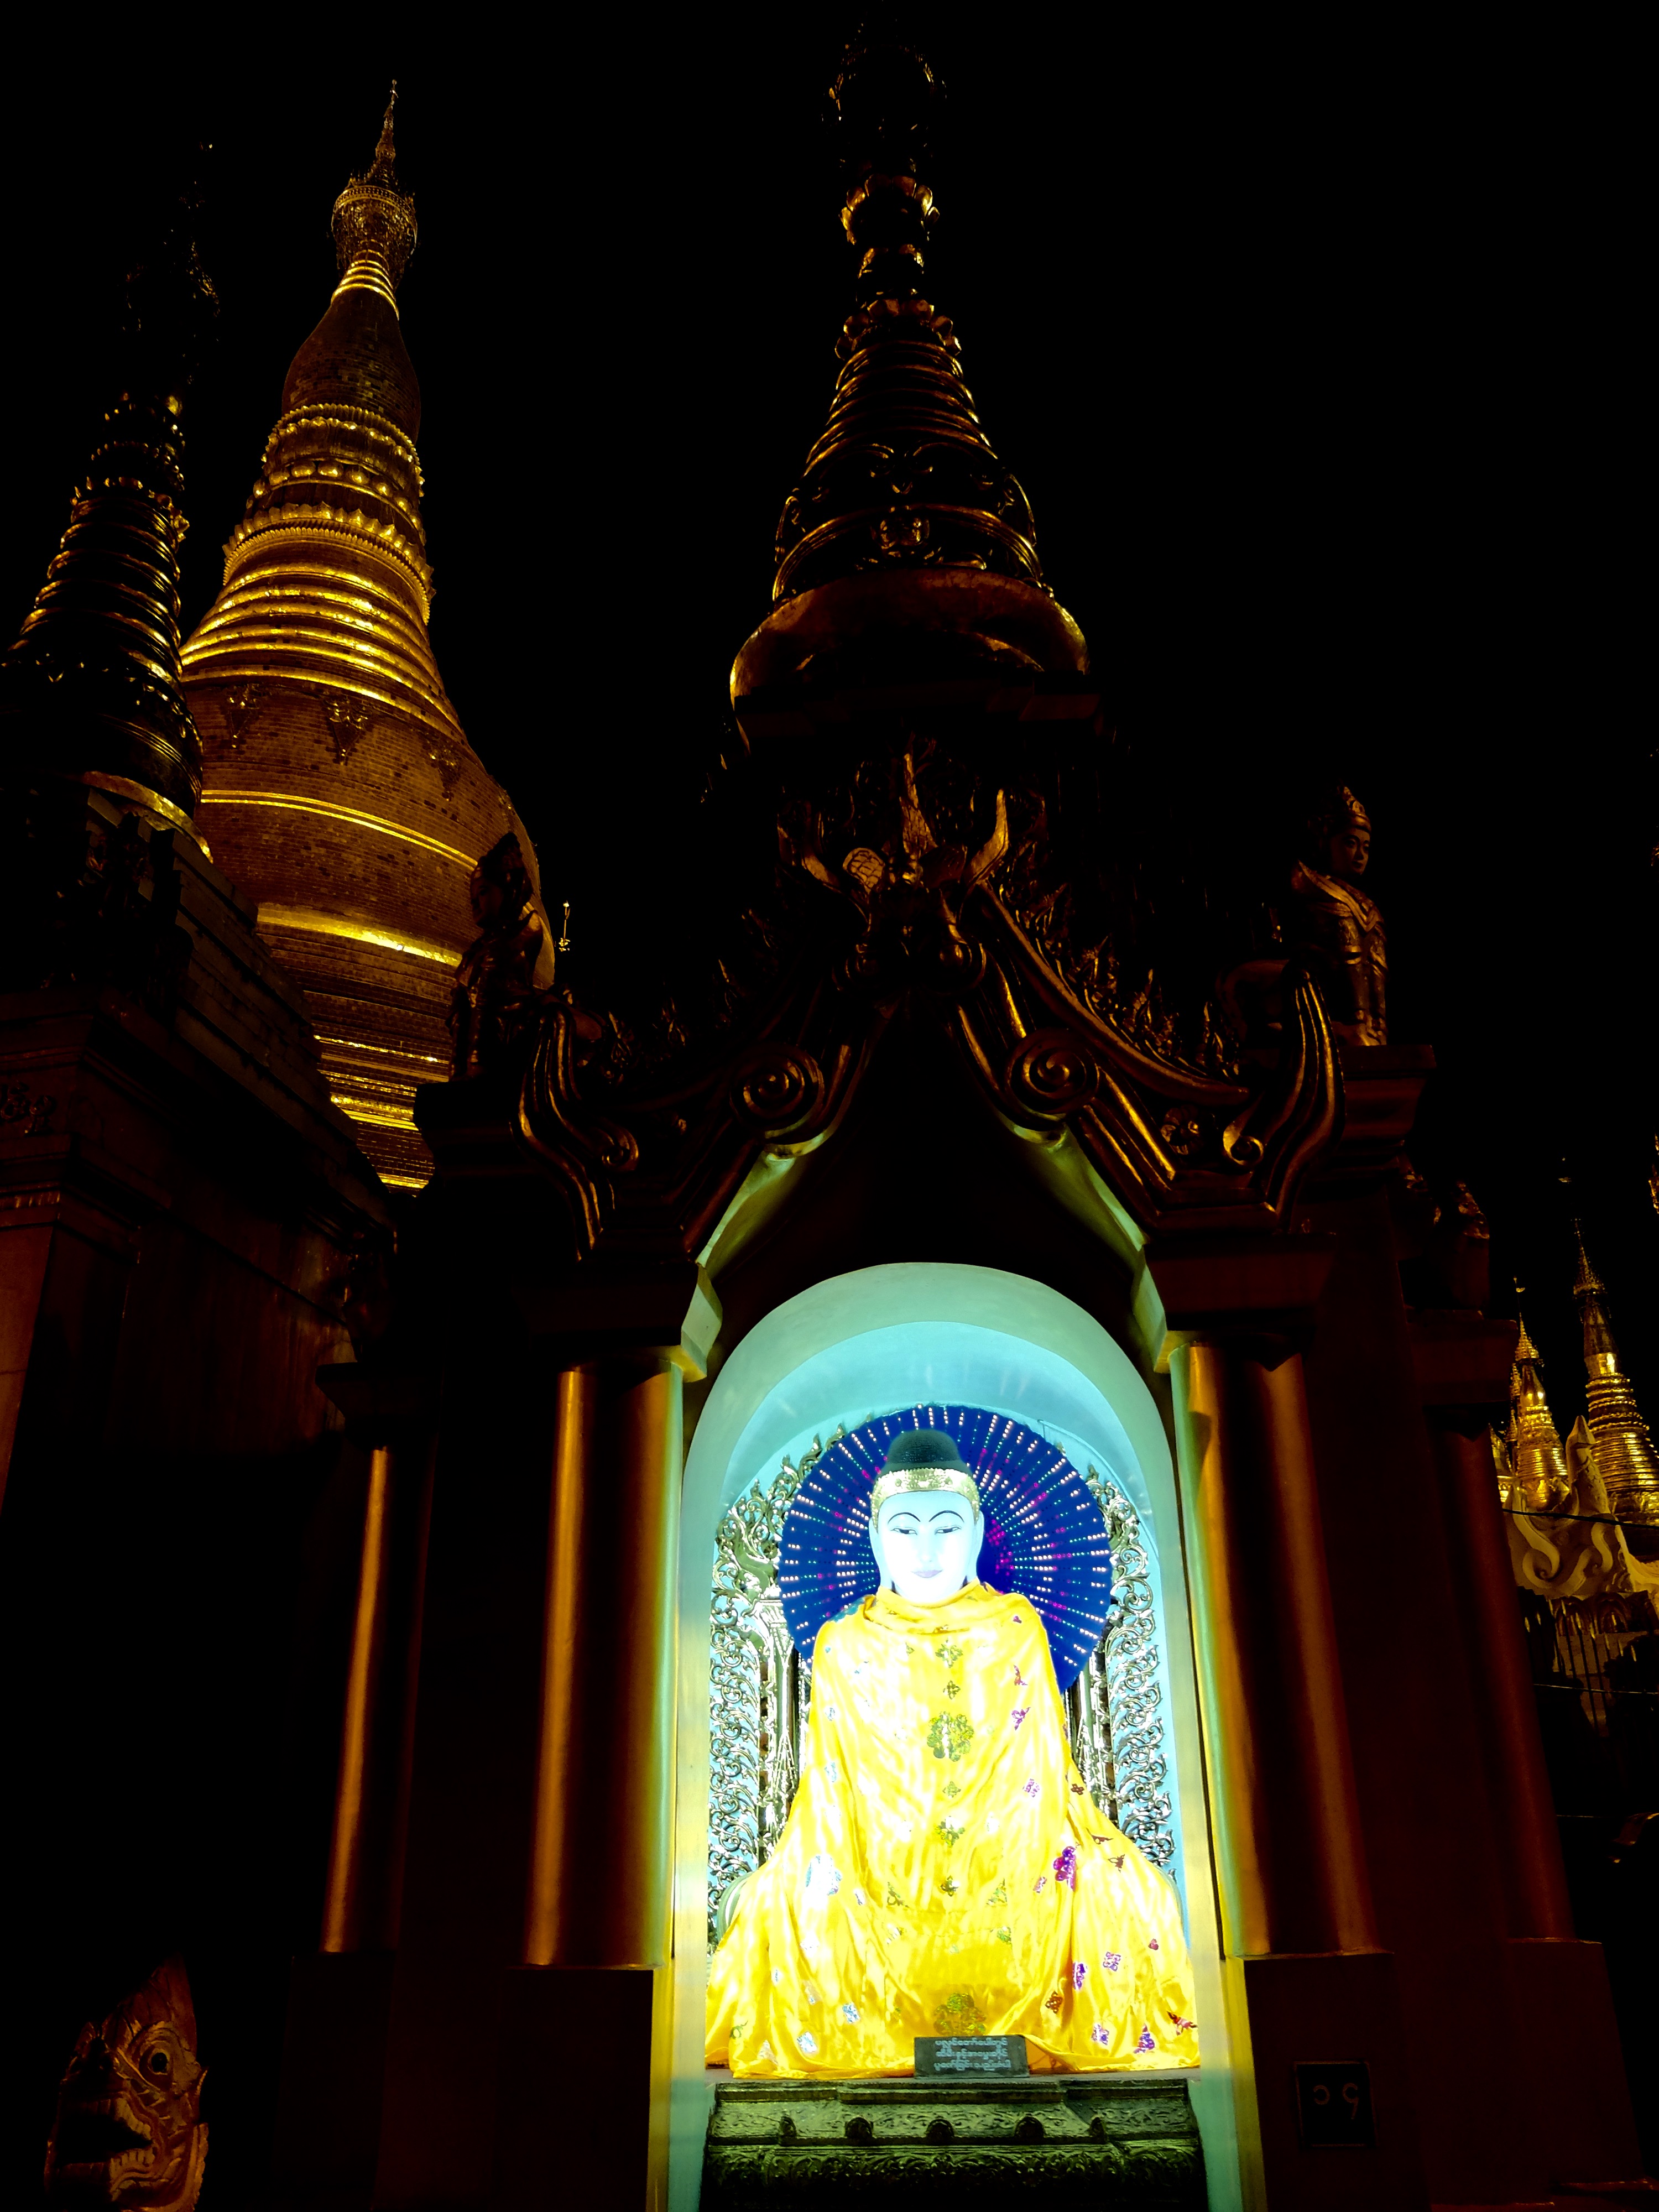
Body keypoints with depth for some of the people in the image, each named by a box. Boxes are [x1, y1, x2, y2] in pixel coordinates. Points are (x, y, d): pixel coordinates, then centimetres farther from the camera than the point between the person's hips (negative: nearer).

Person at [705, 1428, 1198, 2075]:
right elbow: (826, 1786, 7)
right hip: (882, 1868, 0)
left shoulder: (1017, 1631, 6)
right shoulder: (845, 1646, 5)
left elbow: (1048, 1763, 7)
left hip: (1010, 1861, 0)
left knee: (1128, 1896, -15)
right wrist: (810, 1864, -6)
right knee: (788, 1899, -20)